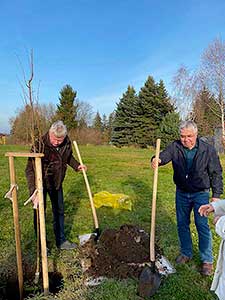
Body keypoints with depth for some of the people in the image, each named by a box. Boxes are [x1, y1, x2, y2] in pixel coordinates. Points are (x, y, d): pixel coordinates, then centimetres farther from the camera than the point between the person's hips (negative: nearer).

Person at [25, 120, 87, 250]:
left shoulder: (67, 143, -11)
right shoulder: (40, 145, -28)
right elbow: (30, 169, -31)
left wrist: (77, 165, -2)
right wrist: (34, 191, -39)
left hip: (57, 182, 5)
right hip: (41, 182, -5)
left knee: (59, 211, 13)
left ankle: (61, 241, 29)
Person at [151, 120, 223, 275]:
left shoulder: (208, 150, -12)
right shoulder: (175, 147, -7)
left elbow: (216, 174, -7)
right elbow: (164, 156, -20)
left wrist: (216, 195, -8)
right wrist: (157, 160, -44)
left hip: (201, 194, -3)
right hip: (181, 193, 3)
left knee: (202, 226, 2)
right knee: (182, 224, 14)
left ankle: (207, 260, 21)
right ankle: (186, 253, 35)